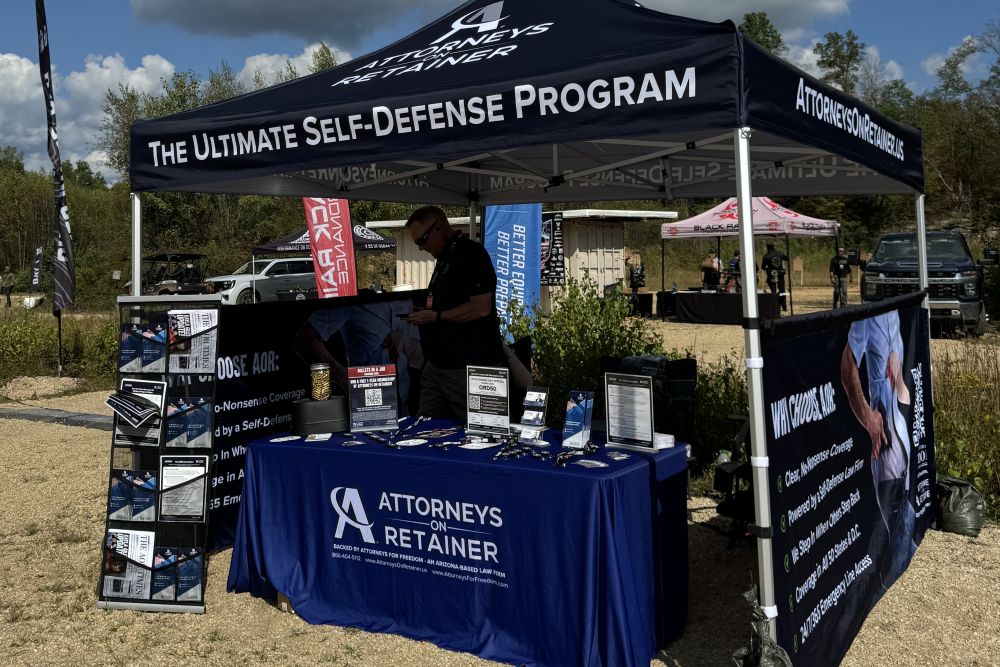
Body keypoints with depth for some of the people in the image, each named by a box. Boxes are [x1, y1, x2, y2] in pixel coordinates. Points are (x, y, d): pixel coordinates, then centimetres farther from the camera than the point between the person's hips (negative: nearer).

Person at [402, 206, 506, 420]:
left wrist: (436, 317, -14)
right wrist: (423, 315, 9)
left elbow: (481, 307, -21)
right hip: (437, 362, 9)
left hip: (468, 366, -9)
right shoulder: (445, 258, 18)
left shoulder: (471, 254, -12)